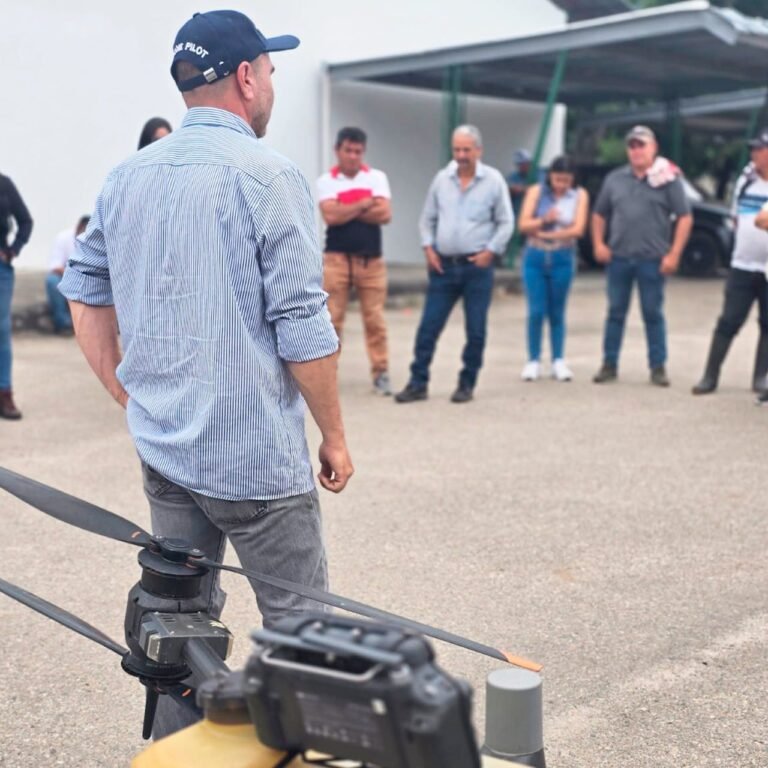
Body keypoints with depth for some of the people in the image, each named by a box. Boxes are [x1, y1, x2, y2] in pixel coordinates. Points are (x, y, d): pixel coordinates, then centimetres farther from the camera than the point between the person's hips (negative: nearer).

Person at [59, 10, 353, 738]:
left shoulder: (126, 176, 6)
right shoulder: (267, 175, -13)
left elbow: (84, 294, 12)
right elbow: (301, 329, -14)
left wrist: (132, 398, 16)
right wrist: (335, 437, -4)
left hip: (162, 449, 7)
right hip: (255, 456, -7)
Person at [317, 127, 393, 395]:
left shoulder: (377, 178, 6)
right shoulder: (326, 181, 1)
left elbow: (385, 214, -7)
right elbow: (331, 216, -15)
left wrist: (347, 212, -7)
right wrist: (363, 205, -8)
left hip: (371, 260, 1)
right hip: (336, 259, -1)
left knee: (374, 319, 4)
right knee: (331, 318, 0)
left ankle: (381, 373, 10)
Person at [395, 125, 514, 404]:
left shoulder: (493, 180, -2)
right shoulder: (441, 179, 5)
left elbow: (506, 223, 0)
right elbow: (428, 218, 13)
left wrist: (490, 251, -10)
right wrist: (428, 248, 0)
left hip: (477, 266, -2)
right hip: (443, 265, 2)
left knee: (475, 330, 3)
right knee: (429, 326, 1)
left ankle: (467, 384, 14)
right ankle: (418, 383, 8)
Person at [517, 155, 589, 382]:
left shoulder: (579, 195, 0)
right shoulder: (536, 192, 0)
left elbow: (578, 229, -9)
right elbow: (523, 225, -6)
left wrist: (545, 234, -8)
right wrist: (543, 221, -23)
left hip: (562, 259, 0)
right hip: (535, 258, 0)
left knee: (557, 312, 6)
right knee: (536, 311, -3)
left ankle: (558, 361, 13)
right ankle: (533, 360, 7)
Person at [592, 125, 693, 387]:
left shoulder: (668, 179, -1)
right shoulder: (614, 179, 10)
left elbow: (685, 217, -3)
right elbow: (599, 214, 18)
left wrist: (674, 254, -10)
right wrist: (599, 243, 4)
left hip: (652, 260, -3)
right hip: (618, 258, 3)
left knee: (653, 314, 4)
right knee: (616, 312, 8)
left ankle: (658, 367, 12)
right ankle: (609, 364, 15)